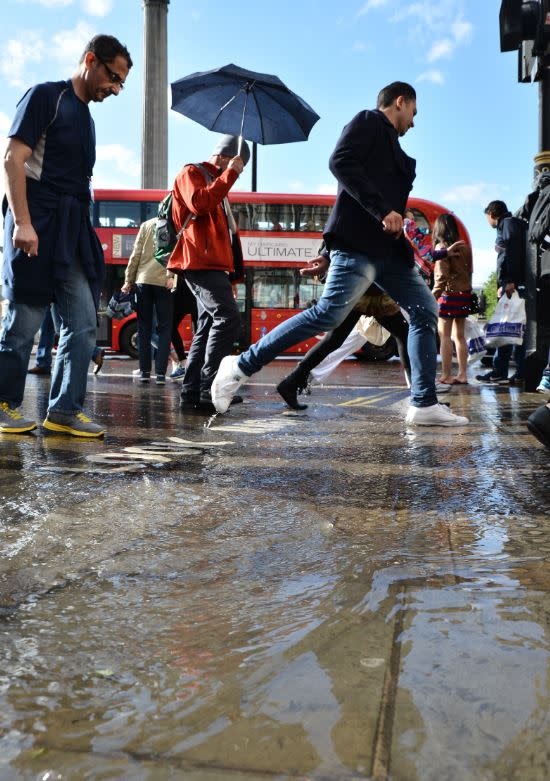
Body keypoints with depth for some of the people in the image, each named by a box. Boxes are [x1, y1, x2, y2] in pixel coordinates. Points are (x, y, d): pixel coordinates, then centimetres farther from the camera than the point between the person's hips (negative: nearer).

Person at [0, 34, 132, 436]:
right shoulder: (46, 96, -1)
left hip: (74, 231, 8)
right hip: (38, 227, -8)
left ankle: (65, 410, 7)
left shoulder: (85, 116, 22)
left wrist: (83, 233, 15)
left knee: (84, 325, 2)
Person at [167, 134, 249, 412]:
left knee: (207, 325, 6)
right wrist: (228, 174, -15)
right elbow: (199, 203, -21)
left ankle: (191, 392, 7)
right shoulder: (191, 173, 1)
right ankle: (208, 390, -22)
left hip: (212, 262, 10)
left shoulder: (216, 181, 29)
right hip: (200, 261, -10)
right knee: (228, 317, -20)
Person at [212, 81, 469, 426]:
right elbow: (341, 162, -15)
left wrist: (332, 255, 20)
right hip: (359, 243, -10)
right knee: (329, 313, -18)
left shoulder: (391, 147, 29)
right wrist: (382, 210, -21)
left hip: (390, 249, 10)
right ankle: (242, 366, -9)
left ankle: (424, 405, 3)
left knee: (426, 311, 2)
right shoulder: (368, 121, 4)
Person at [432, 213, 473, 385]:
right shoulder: (464, 246, 9)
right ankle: (462, 375, 12)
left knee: (445, 336, -1)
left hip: (449, 294, -6)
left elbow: (442, 275, -17)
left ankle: (446, 376, -1)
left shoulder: (441, 247, -9)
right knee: (459, 335, 12)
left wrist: (433, 297, -15)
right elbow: (469, 270, 13)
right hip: (465, 294, 6)